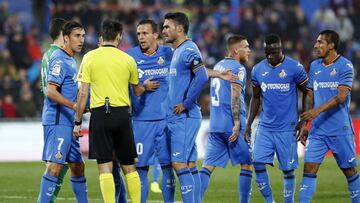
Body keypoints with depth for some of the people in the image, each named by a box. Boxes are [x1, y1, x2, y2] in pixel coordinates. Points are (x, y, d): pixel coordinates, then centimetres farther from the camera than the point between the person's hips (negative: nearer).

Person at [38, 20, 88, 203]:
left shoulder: (70, 60, 19)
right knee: (55, 166, -13)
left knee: (77, 167, 13)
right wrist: (74, 105, -29)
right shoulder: (59, 59, -13)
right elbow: (50, 92, -22)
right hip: (57, 121, -10)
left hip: (67, 123, 10)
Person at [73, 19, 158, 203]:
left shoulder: (89, 57, -1)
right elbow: (137, 91, 19)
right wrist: (146, 86, 42)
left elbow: (83, 93, -4)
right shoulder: (128, 59, 4)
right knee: (129, 167, 11)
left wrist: (78, 122, 2)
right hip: (122, 114, 2)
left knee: (105, 167, -2)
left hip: (100, 114, -2)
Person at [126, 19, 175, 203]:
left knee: (167, 165, 0)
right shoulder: (130, 56, 3)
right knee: (140, 166, 0)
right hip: (141, 120, 0)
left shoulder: (168, 54, 3)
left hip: (166, 118, 0)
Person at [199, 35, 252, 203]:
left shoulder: (218, 66, 18)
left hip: (215, 124, 7)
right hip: (232, 125, -7)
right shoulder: (238, 68, -7)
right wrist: (237, 124, -20)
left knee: (208, 165, 3)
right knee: (246, 164, 5)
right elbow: (235, 97, -17)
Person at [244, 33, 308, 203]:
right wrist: (248, 124, 11)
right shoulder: (257, 70, 6)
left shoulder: (294, 68, -7)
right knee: (258, 163, -9)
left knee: (288, 169, 0)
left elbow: (307, 93, 1)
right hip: (265, 127, 3)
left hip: (287, 129, -3)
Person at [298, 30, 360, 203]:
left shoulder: (345, 66, -6)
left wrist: (318, 110, -26)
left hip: (340, 130, -5)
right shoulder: (314, 66, 12)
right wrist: (304, 125, 12)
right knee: (309, 167, -6)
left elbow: (341, 96, -16)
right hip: (318, 130, 5)